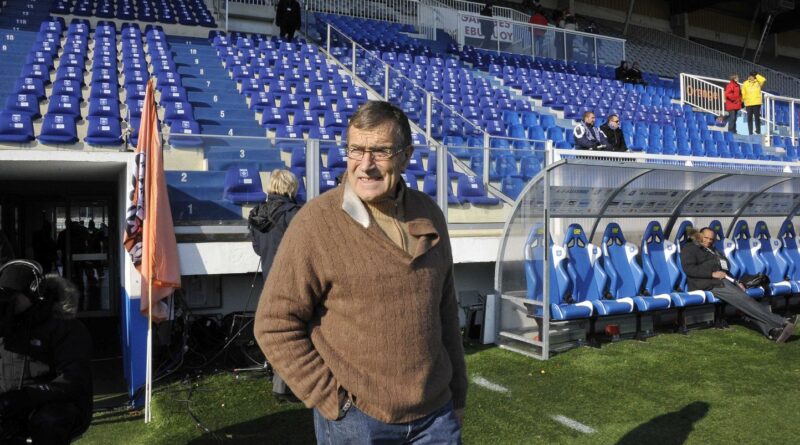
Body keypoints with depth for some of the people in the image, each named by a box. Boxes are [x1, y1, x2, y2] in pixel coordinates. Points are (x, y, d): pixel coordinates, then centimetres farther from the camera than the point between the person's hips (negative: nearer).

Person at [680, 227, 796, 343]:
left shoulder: (714, 251, 33)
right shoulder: (689, 248, 7)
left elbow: (724, 269, 30)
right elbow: (689, 268, -9)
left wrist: (736, 282, 12)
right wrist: (712, 274, -15)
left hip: (722, 280, 7)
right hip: (707, 284, -7)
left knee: (743, 299, -20)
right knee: (743, 299, -23)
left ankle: (771, 330, -38)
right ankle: (781, 322, -31)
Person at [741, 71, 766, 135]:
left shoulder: (758, 82, 4)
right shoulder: (745, 83, 6)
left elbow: (763, 79, -17)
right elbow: (743, 94, 5)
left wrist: (757, 75, -8)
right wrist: (742, 101, -3)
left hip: (757, 103, -1)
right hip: (748, 103, 1)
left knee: (757, 117, 1)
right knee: (749, 118, 4)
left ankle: (758, 131, 7)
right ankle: (750, 132, 8)